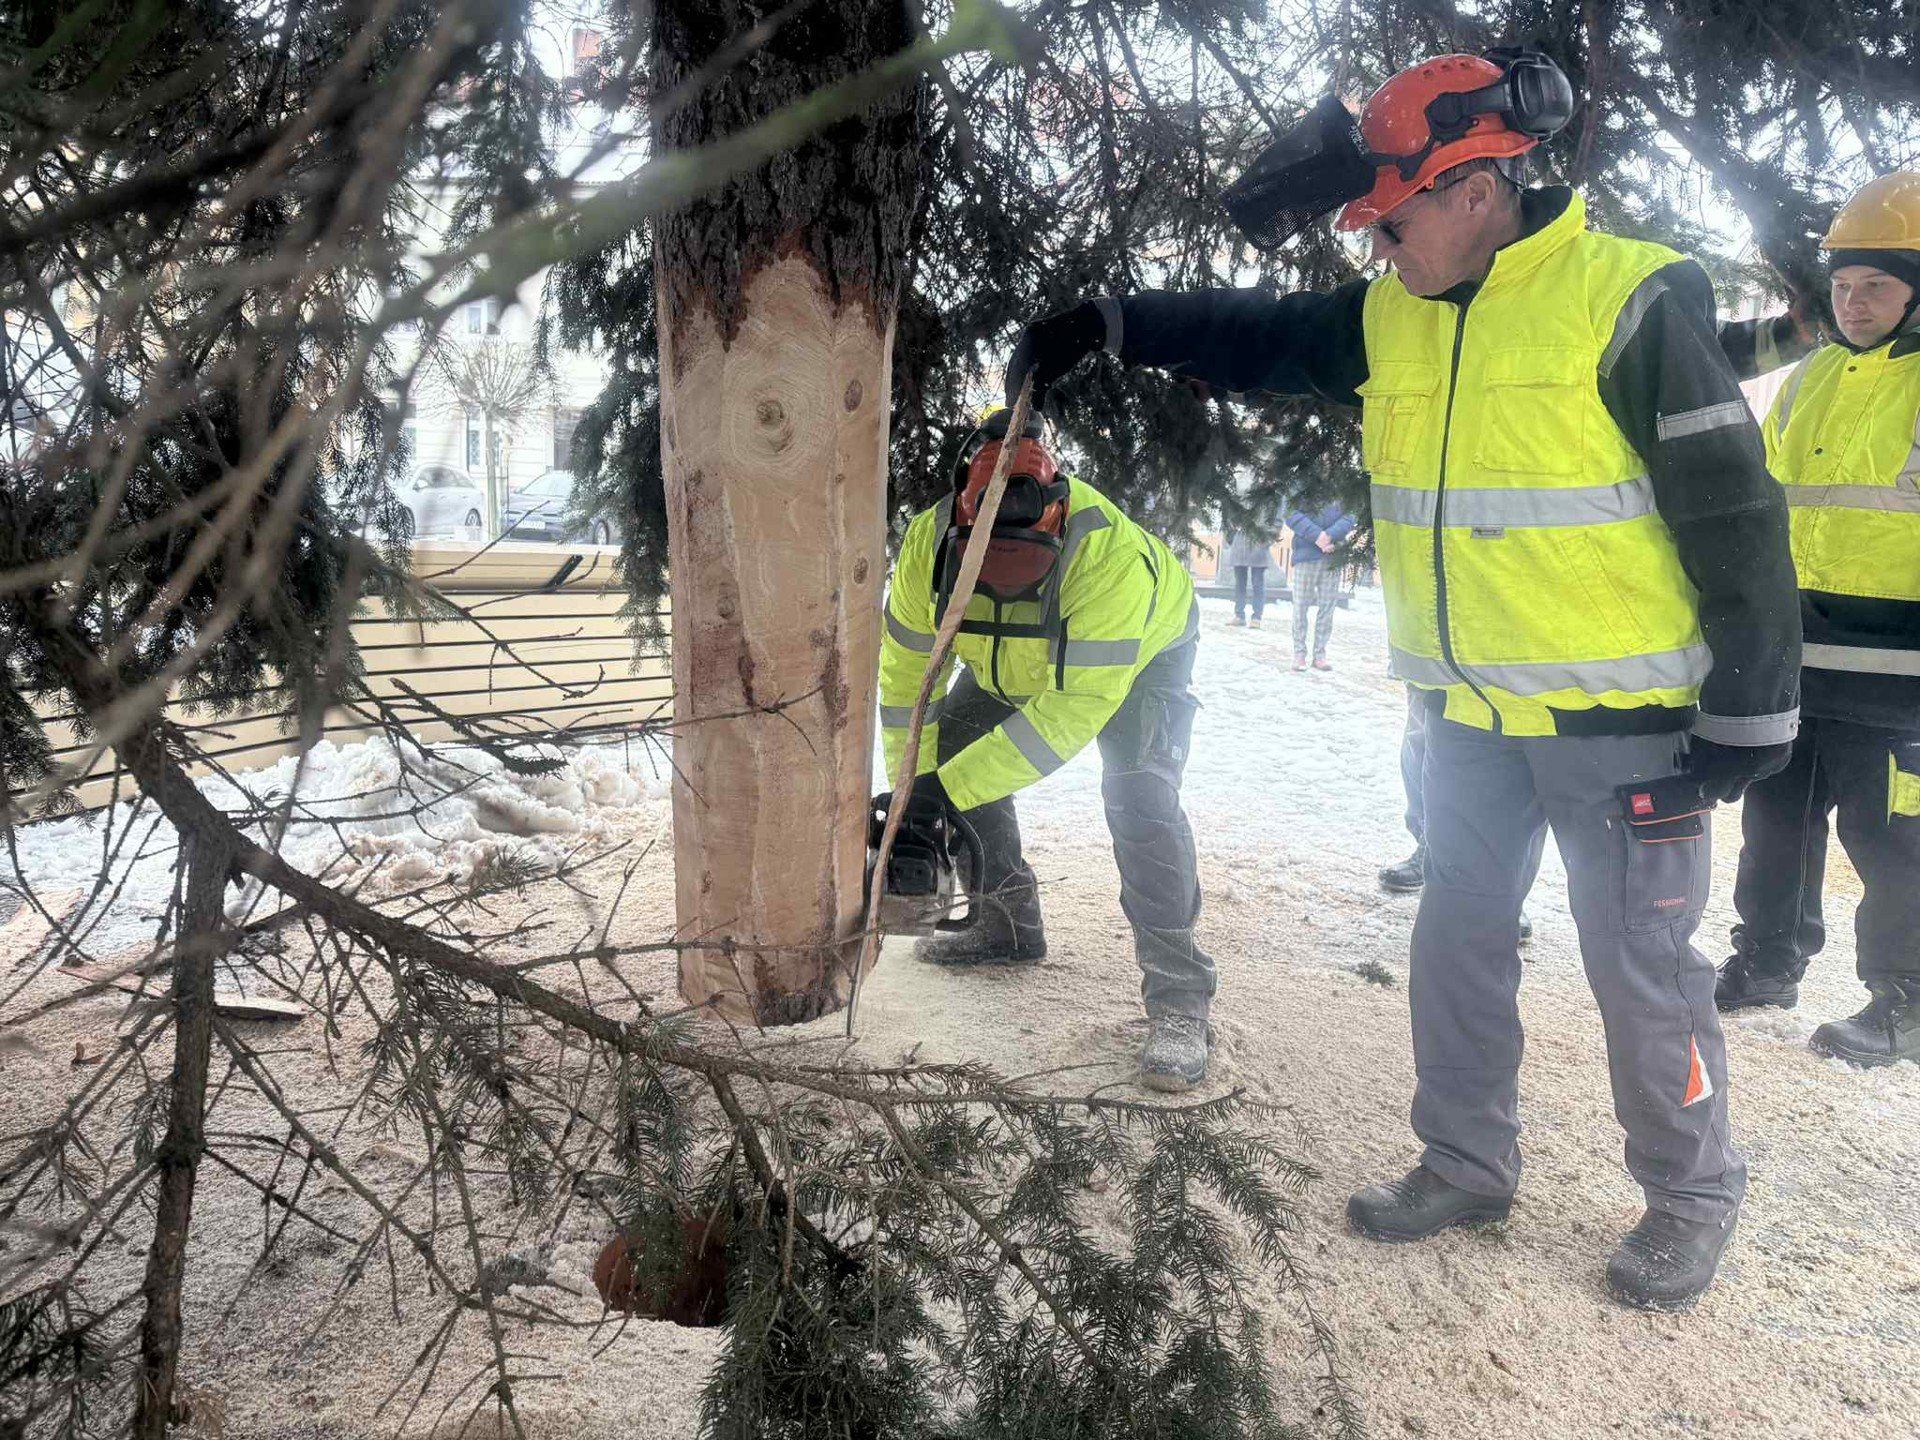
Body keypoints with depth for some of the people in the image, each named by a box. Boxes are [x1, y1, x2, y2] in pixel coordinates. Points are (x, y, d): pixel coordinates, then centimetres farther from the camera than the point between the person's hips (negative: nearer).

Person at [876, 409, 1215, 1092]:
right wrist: (915, 785, -17)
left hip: (1143, 651, -5)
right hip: (1015, 661, 5)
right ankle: (1009, 925, 16)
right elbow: (907, 674, -18)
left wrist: (952, 784, -42)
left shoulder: (1111, 555, -45)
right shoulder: (929, 544, -31)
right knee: (955, 747, -1)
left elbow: (1075, 708, -42)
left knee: (1139, 795, -24)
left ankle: (1178, 995, -19)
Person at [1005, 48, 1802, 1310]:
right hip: (1473, 713, 7)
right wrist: (1107, 326, 6)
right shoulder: (1390, 320, 3)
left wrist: (1748, 717, -13)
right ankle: (1467, 1166, 32)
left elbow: (1735, 519, -14)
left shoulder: (1632, 301, -15)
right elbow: (1254, 337, 15)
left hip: (1622, 715, -6)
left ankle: (1692, 1196, 26)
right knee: (1458, 940, 14)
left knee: (1642, 968, 4)